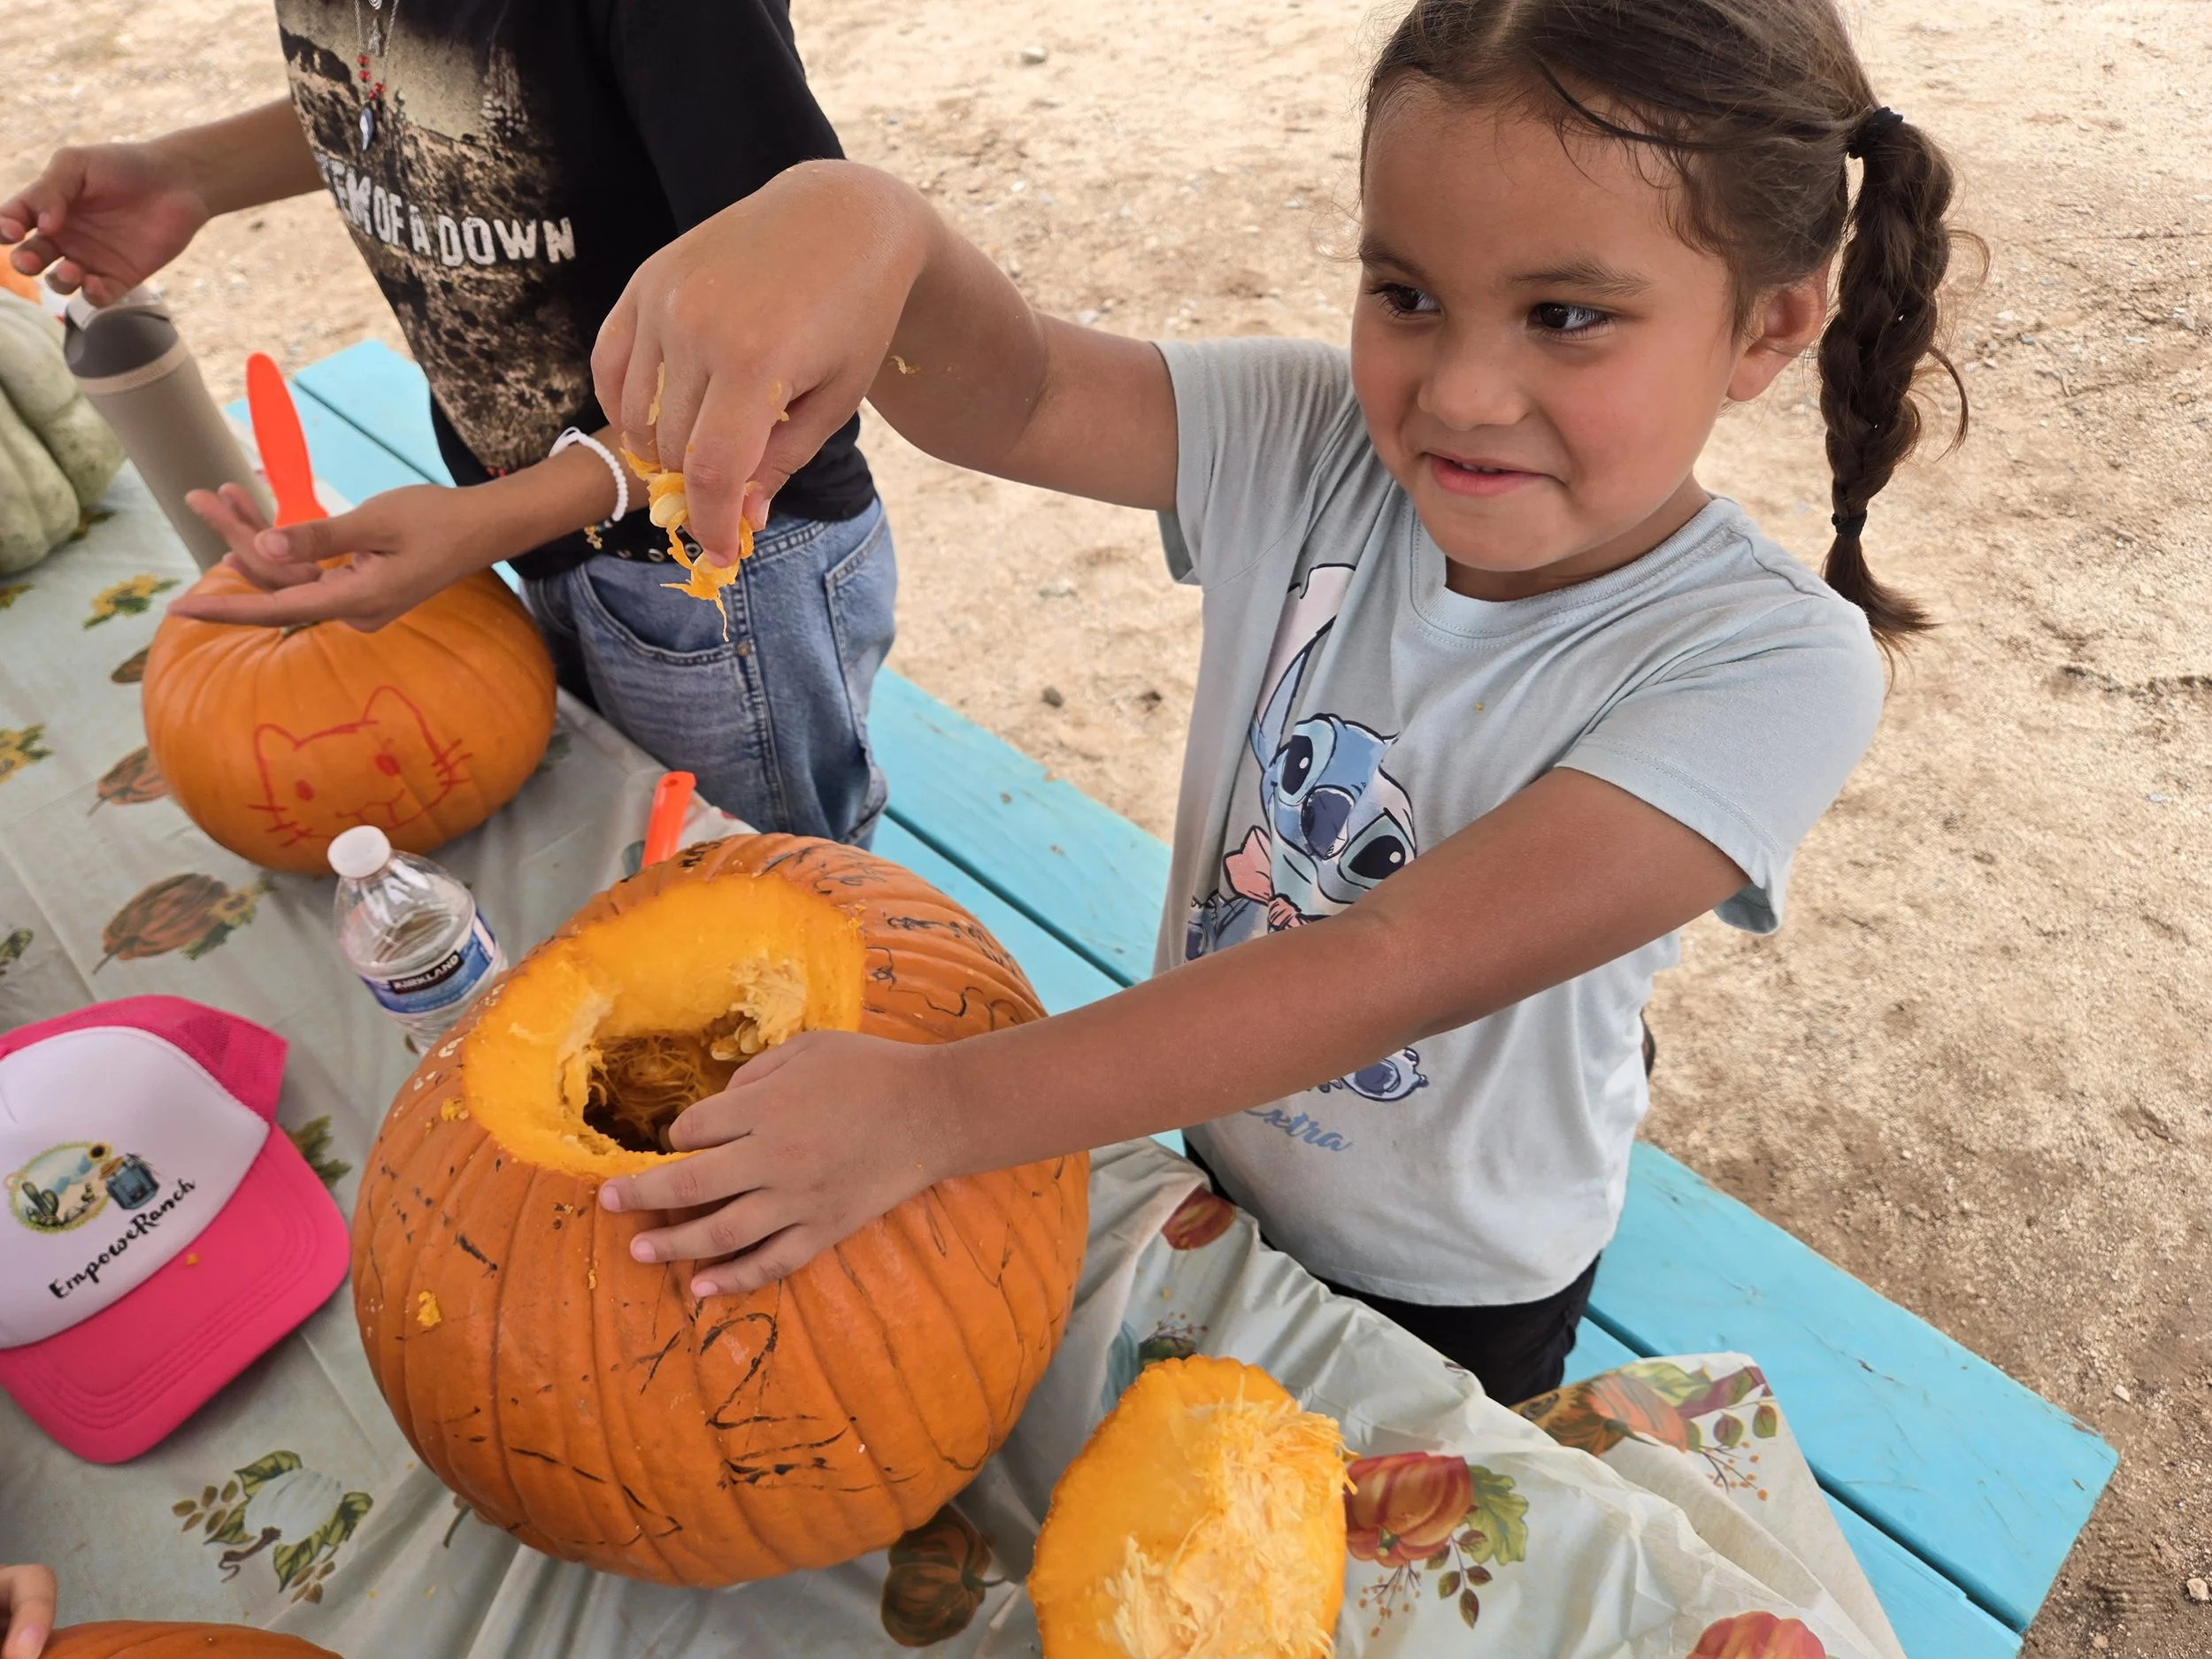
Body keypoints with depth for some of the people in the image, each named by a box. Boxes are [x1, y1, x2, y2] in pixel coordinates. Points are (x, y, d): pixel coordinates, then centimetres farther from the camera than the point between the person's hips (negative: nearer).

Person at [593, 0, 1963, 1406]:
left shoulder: (1774, 670, -31)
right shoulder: (1314, 446, -21)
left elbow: (1401, 969, -40)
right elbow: (1003, 390, -34)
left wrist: (934, 1110, -43)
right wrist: (859, 220, -57)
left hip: (1461, 1290, -3)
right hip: (1215, 1161, 3)